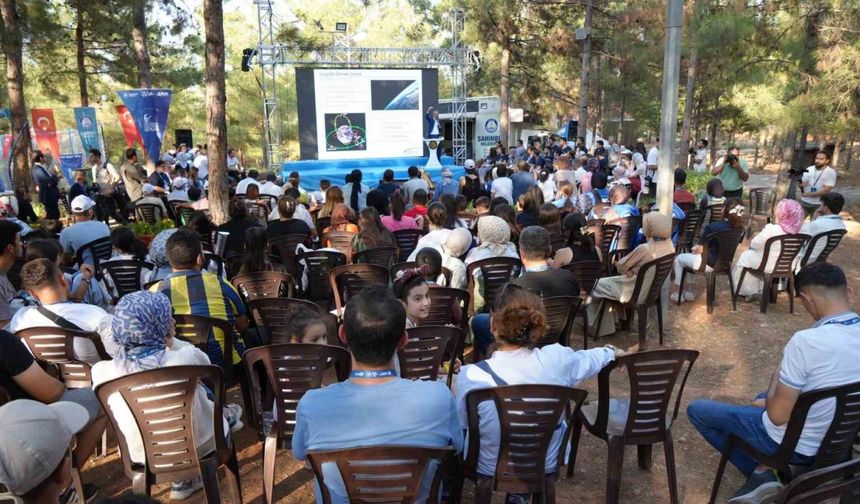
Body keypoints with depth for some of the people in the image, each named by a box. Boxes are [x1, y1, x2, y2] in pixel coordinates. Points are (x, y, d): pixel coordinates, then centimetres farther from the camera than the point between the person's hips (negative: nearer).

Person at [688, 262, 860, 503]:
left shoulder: (806, 341, -31)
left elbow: (778, 415, -24)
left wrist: (776, 378, -4)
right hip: (840, 440, 7)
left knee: (696, 409, 8)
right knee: (764, 398, 34)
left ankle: (761, 474, 7)